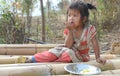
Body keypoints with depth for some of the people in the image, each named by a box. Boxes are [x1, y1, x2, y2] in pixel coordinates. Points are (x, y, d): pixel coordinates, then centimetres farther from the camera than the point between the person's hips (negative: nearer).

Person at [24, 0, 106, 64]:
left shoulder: (90, 29, -18)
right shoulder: (69, 29, -9)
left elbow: (95, 44, -8)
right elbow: (68, 46, -17)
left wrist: (98, 57, -10)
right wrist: (70, 31, -27)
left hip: (81, 55, -2)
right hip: (70, 50, 3)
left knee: (69, 53, -34)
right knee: (54, 52, -20)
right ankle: (33, 60, -22)